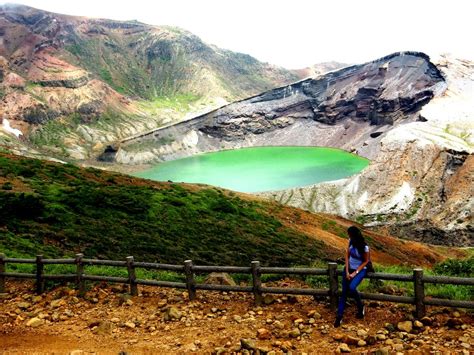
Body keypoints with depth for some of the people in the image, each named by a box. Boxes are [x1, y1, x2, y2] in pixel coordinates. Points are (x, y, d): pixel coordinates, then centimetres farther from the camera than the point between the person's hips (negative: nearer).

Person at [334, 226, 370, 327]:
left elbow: (366, 261, -11)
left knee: (351, 288, -27)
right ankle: (339, 316, -4)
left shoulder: (364, 247, -21)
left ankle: (361, 307, 1)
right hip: (349, 268, 5)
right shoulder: (351, 241, -5)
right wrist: (347, 271, -7)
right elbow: (347, 255, 1)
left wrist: (355, 273, -14)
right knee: (344, 291, -4)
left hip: (360, 270, -5)